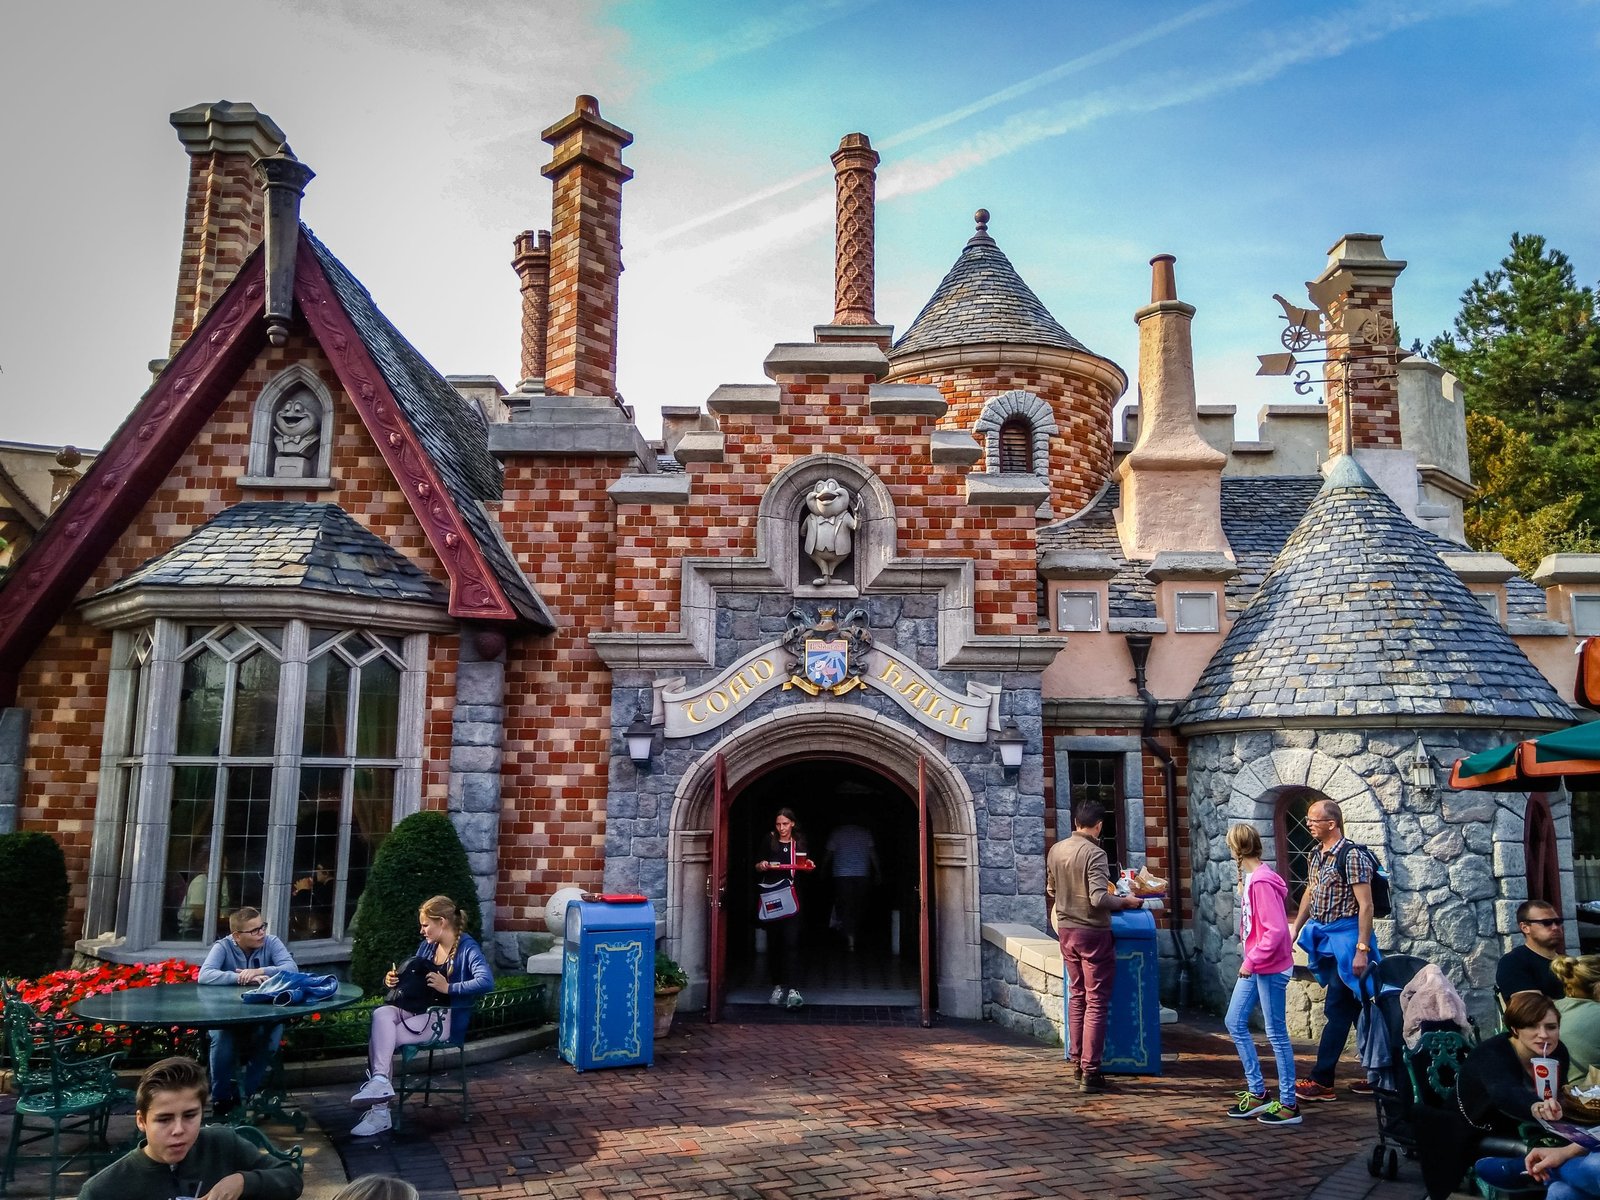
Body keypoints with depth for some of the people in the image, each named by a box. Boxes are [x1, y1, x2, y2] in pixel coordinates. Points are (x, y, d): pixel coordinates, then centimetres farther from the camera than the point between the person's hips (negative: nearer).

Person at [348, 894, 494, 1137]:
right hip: (420, 1009, 7)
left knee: (379, 1039, -23)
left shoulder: (468, 948, -11)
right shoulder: (427, 946, 13)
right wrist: (392, 980, 0)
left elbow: (486, 981, -28)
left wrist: (448, 987, -29)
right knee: (381, 1014, -26)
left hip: (448, 1019, -7)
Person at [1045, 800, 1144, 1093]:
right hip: (1092, 932, -7)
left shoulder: (1056, 850, 4)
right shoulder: (1094, 853, -18)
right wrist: (1126, 901, -10)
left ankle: (1077, 1061, 24)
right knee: (1096, 1002, -1)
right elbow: (1099, 898, -25)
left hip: (1066, 930, 7)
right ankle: (1090, 1072, -2)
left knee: (1076, 996, 18)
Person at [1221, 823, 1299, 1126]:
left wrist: (1252, 960, -20)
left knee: (1276, 1033, 0)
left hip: (1271, 968, -10)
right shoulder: (1249, 878, 8)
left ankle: (1289, 1104, 12)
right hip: (1253, 965, 10)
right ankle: (1257, 1092, 22)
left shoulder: (1263, 882, -21)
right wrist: (1249, 959, 11)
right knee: (1235, 1023, 13)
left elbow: (1276, 930, -25)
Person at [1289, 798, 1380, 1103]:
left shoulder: (1352, 856, -16)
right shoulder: (1317, 854, 9)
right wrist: (1295, 929, 20)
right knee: (1354, 1008, 14)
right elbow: (1310, 892, 21)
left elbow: (1365, 905, -18)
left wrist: (1362, 949, -21)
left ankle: (1321, 1081, -2)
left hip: (1344, 937, -8)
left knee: (1337, 1010, -4)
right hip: (1324, 937, 8)